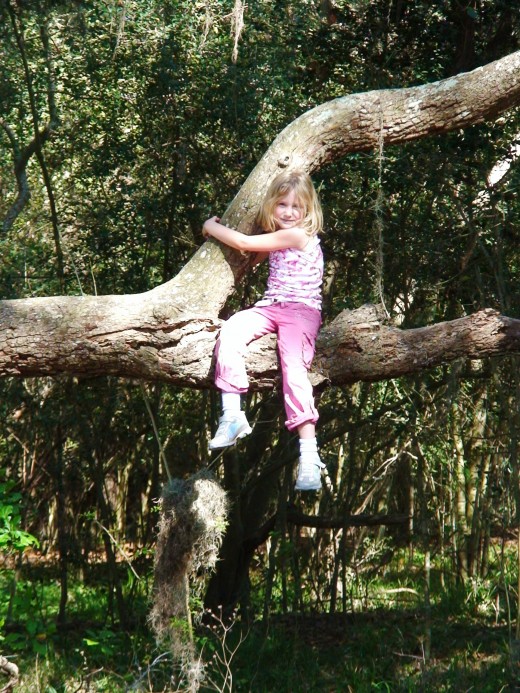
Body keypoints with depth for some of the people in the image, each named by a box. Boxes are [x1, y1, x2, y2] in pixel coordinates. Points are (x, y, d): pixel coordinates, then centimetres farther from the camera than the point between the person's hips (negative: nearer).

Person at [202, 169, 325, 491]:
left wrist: (212, 227, 8)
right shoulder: (277, 240, 17)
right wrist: (217, 229, 22)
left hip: (301, 311, -8)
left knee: (294, 368, -27)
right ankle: (232, 414, -27)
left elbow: (243, 242, -8)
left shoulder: (298, 235, -10)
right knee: (231, 330, -22)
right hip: (270, 308, 8)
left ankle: (309, 454, -33)